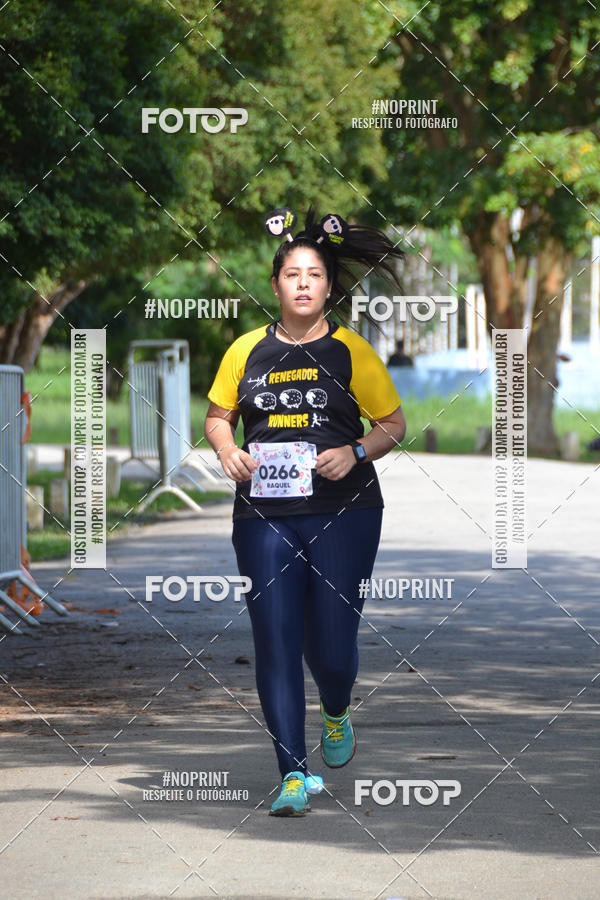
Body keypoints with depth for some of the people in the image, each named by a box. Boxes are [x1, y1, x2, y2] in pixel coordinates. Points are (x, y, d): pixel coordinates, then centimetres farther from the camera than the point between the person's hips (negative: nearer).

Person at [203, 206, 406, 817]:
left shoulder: (350, 351, 2)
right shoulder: (248, 350, 8)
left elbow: (394, 424, 7)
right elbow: (217, 416, 19)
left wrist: (355, 452, -11)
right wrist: (228, 453, -1)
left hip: (342, 514, -2)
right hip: (265, 515, 2)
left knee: (332, 644, -1)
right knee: (275, 641, -6)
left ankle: (336, 715, 35)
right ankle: (293, 774, -4)